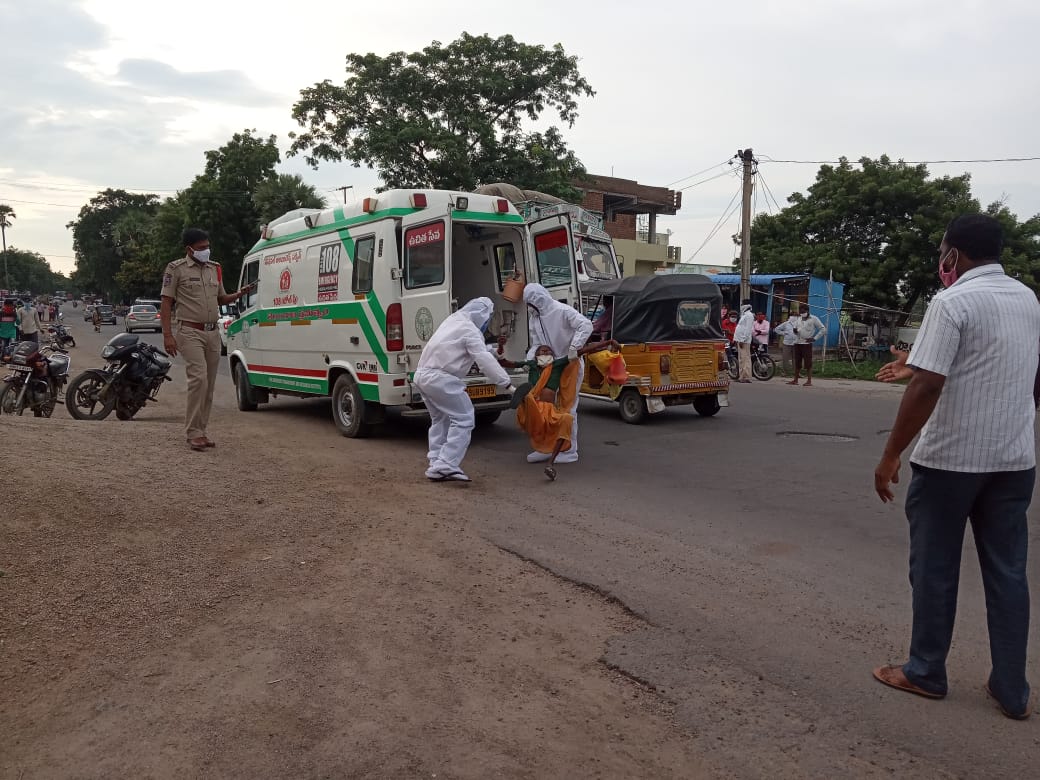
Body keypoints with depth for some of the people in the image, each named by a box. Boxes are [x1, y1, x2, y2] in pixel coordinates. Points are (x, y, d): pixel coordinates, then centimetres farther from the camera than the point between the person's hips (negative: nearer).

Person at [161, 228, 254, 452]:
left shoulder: (214, 268, 15)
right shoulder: (176, 269, -3)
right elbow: (166, 303, -4)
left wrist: (238, 295, 5)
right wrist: (167, 335, -13)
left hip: (212, 333, 7)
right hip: (190, 332, -6)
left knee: (209, 384, 7)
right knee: (199, 378, -19)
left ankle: (201, 430, 16)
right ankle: (194, 432, -12)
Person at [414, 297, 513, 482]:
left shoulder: (454, 320, 18)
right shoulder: (470, 331, -10)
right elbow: (486, 362, -16)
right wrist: (508, 384, -16)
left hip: (422, 374, 10)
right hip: (440, 378, -10)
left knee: (440, 419, 23)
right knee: (464, 419, -6)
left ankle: (436, 463, 22)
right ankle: (445, 466, -12)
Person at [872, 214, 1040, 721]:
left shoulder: (953, 302, -14)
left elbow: (928, 387, -21)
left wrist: (891, 455, -16)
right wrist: (916, 365, 29)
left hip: (950, 458, -6)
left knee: (935, 569, 8)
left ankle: (925, 673, 21)